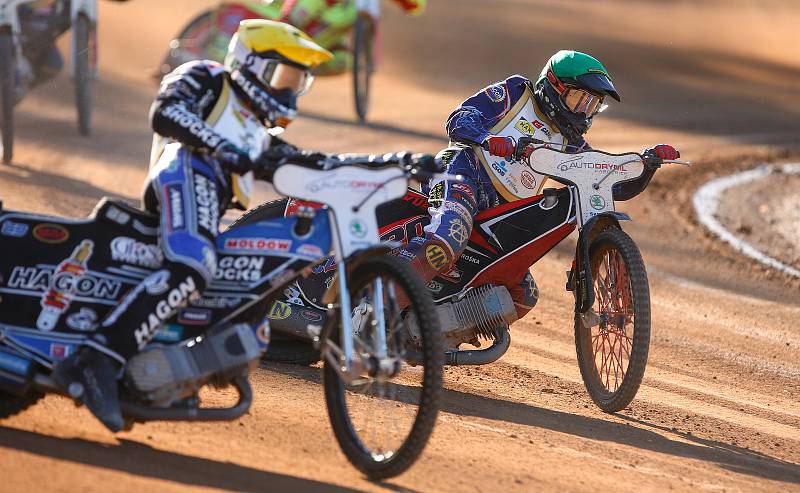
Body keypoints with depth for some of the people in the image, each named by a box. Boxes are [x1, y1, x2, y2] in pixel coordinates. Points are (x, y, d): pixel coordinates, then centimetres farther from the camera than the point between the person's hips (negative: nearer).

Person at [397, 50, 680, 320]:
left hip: (500, 215, 8)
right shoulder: (516, 93, 8)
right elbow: (461, 117, -6)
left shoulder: (569, 144, 23)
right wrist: (487, 139, -28)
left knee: (523, 296, 6)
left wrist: (649, 160, 2)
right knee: (449, 239, -40)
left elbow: (617, 186, 21)